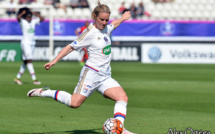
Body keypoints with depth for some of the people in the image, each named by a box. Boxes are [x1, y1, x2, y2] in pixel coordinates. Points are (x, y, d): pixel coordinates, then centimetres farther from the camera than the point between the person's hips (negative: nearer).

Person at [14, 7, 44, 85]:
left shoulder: (33, 22, 11)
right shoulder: (22, 22, -6)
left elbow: (42, 18, 12)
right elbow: (18, 17, -25)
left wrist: (34, 13, 7)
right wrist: (22, 13, -12)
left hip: (32, 43, 7)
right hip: (25, 43, -7)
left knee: (25, 61, 10)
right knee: (29, 61, -11)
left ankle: (18, 78, 18)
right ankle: (34, 79, -16)